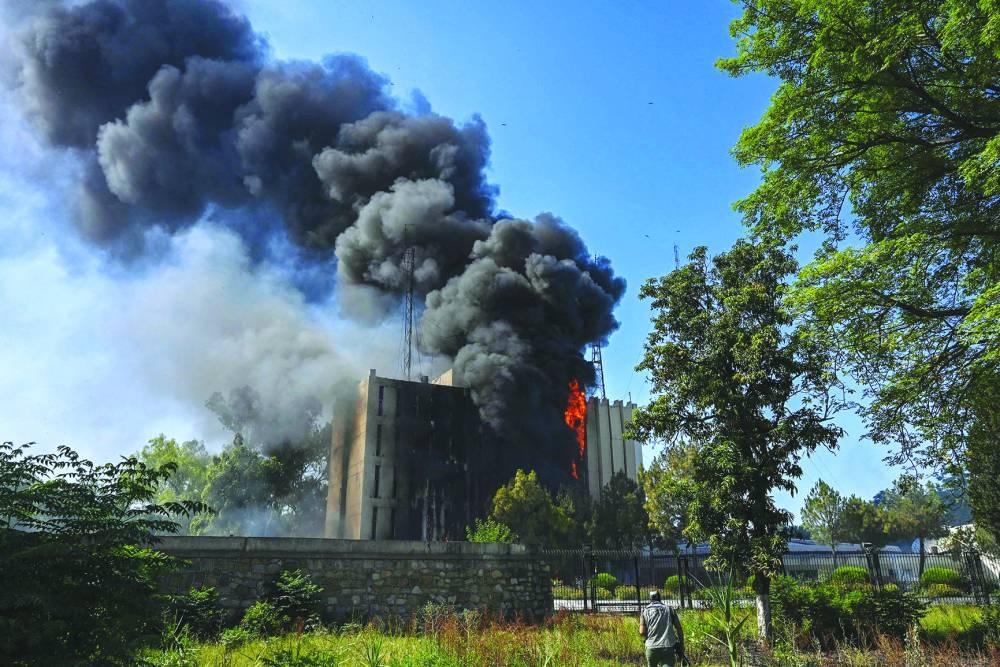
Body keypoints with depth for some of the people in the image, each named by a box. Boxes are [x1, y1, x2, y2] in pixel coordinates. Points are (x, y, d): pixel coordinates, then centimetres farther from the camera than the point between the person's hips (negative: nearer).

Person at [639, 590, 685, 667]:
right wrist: (681, 647, 10)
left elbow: (642, 632, 0)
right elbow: (679, 628, 4)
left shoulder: (645, 612, 9)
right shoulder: (669, 609, 10)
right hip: (668, 648, -1)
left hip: (651, 648, 1)